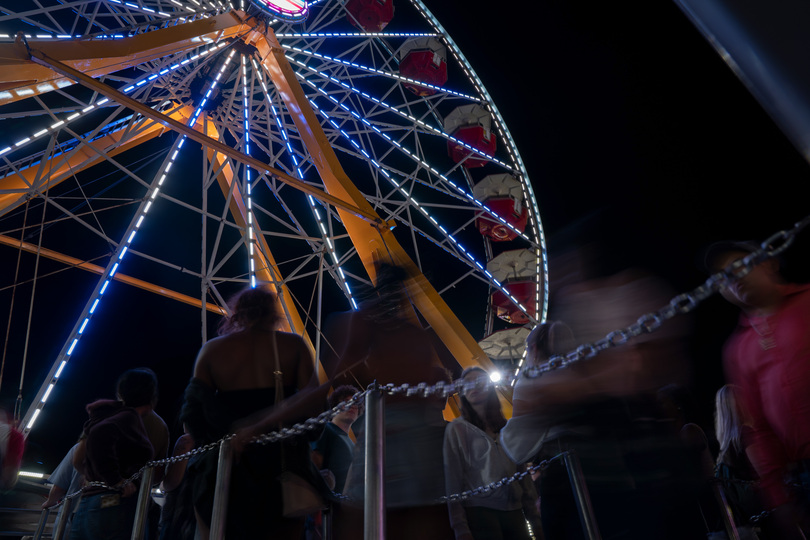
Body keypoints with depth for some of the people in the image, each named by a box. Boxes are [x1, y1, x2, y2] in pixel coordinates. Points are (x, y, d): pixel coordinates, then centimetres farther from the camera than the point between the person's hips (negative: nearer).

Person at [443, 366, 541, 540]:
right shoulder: (457, 428, 3)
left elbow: (524, 475, 13)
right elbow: (452, 479, -3)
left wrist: (534, 518, 8)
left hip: (514, 512, 4)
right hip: (479, 511, -3)